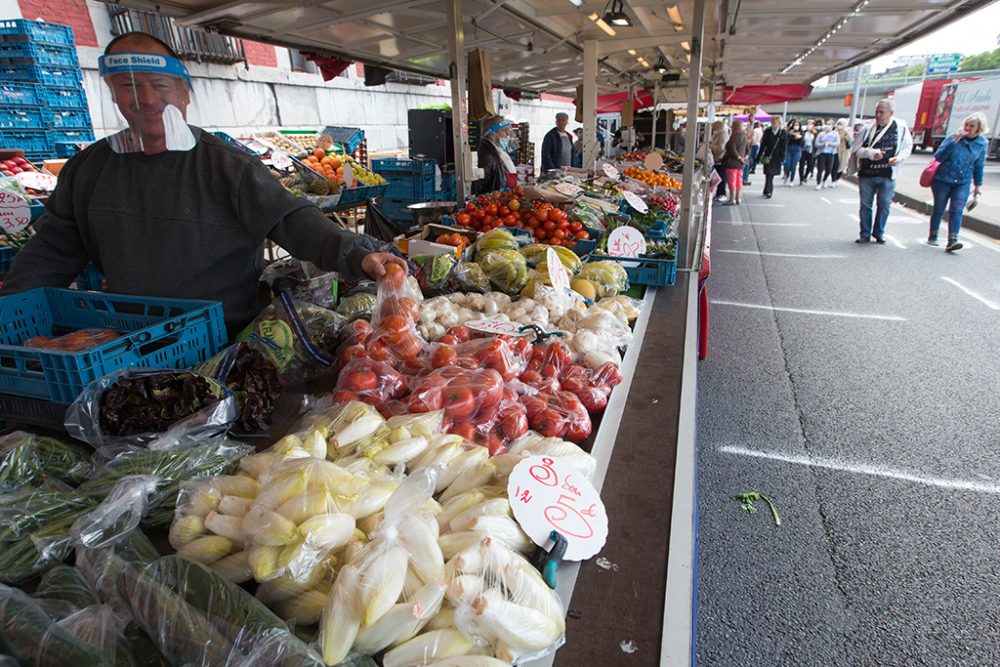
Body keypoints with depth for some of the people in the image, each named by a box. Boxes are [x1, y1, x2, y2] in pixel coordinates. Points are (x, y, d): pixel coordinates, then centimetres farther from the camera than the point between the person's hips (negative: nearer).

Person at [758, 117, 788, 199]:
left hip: (776, 157, -1)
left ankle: (768, 191, 11)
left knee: (770, 174, 3)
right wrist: (759, 156, 2)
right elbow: (763, 144, 5)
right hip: (767, 156, 1)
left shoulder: (783, 133, -2)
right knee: (769, 174, -3)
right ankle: (768, 191, 3)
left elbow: (784, 147, -3)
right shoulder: (767, 131, 2)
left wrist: (782, 158, -8)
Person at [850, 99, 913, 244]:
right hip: (866, 173, 1)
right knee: (865, 205, 6)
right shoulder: (868, 127, -1)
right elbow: (855, 148, 0)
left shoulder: (901, 127, 0)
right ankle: (865, 234, 16)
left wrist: (899, 158, -12)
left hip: (887, 175, 0)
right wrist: (871, 153, -15)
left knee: (884, 205, 4)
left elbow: (907, 147, 7)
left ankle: (879, 233, 19)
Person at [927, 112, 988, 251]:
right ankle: (932, 237, 22)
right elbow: (938, 156, -18)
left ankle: (952, 241, -16)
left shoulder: (982, 143, 1)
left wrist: (978, 184, 15)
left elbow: (979, 165, 11)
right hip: (943, 180, -2)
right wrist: (954, 142, -28)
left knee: (957, 210, -9)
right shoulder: (954, 138, -9)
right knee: (939, 209, 8)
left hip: (963, 182, 2)